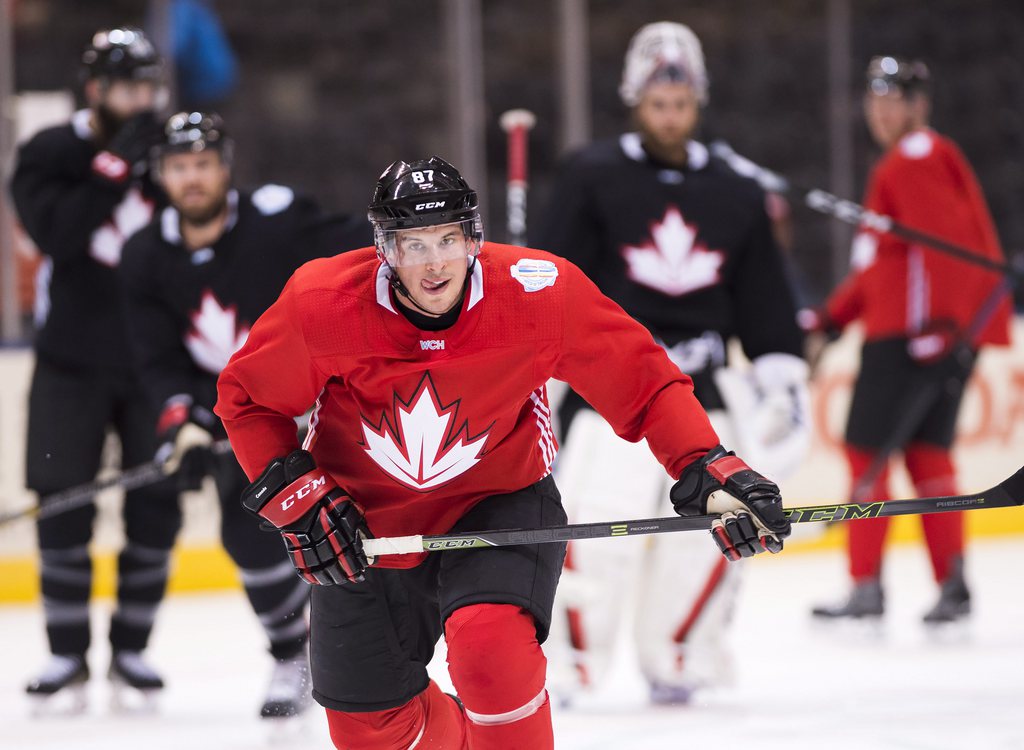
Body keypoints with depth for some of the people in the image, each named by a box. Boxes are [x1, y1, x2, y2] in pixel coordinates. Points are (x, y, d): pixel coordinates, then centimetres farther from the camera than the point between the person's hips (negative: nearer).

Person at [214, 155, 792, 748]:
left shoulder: (539, 292, -24)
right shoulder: (322, 304, -23)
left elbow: (642, 380, -13)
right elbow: (246, 398, -5)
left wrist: (706, 468, -24)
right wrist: (295, 497, -15)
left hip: (498, 500, -2)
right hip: (365, 525, 2)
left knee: (490, 641, -32)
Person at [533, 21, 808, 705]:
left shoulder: (736, 197, 11)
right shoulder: (593, 178, -1)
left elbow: (765, 301, 16)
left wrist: (783, 380, 10)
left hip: (701, 385, 4)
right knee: (597, 520, -17)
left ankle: (676, 659, 11)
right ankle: (569, 664, -7)